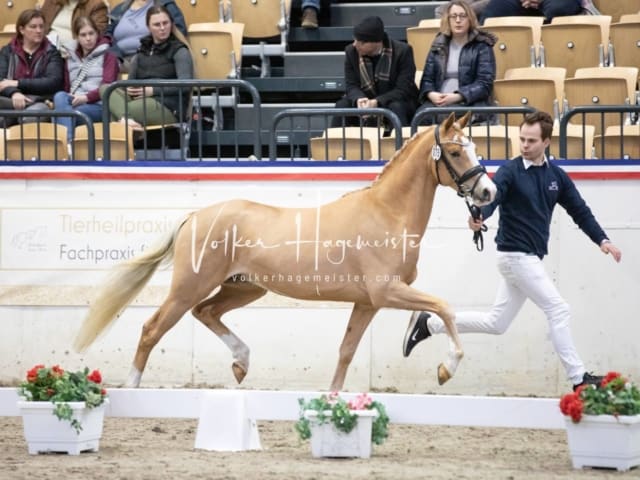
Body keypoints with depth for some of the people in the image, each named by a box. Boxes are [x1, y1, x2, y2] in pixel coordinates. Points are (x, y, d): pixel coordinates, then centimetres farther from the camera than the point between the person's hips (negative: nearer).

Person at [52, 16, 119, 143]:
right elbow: (67, 87, 17)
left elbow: (107, 86, -1)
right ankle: (67, 141, -52)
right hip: (74, 102, 4)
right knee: (60, 96, -34)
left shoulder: (108, 57, 14)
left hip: (98, 105, -4)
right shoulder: (71, 58, 28)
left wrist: (87, 97, -18)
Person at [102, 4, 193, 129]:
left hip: (168, 109, -6)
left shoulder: (179, 51, 4)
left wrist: (153, 90, -14)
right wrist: (129, 89, -5)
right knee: (105, 88, -22)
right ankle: (127, 119, -46)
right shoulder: (142, 51, 23)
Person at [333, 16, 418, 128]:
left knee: (396, 108, -37)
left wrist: (377, 102, -35)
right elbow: (351, 85, -5)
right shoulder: (351, 52, -5)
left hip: (395, 100, -3)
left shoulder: (402, 51, -17)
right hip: (366, 101, 3)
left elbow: (403, 89, -21)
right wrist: (359, 99, -31)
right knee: (342, 106, -24)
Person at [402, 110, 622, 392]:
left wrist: (602, 240, 1)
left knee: (496, 323, 12)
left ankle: (429, 324, 21)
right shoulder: (511, 171, -11)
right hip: (516, 255, -7)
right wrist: (478, 217, -49)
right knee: (558, 310, -8)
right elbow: (491, 196, -28)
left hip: (531, 258, 7)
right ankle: (578, 378, -1)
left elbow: (579, 211, 12)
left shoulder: (556, 176, 8)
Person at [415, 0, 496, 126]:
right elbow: (427, 78, 16)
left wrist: (457, 97, -19)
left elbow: (484, 83, -4)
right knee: (421, 117, -33)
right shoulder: (438, 45, 18)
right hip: (438, 101, 3)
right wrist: (431, 94, -9)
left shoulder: (482, 46, 5)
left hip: (471, 102, -3)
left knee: (446, 116, -38)